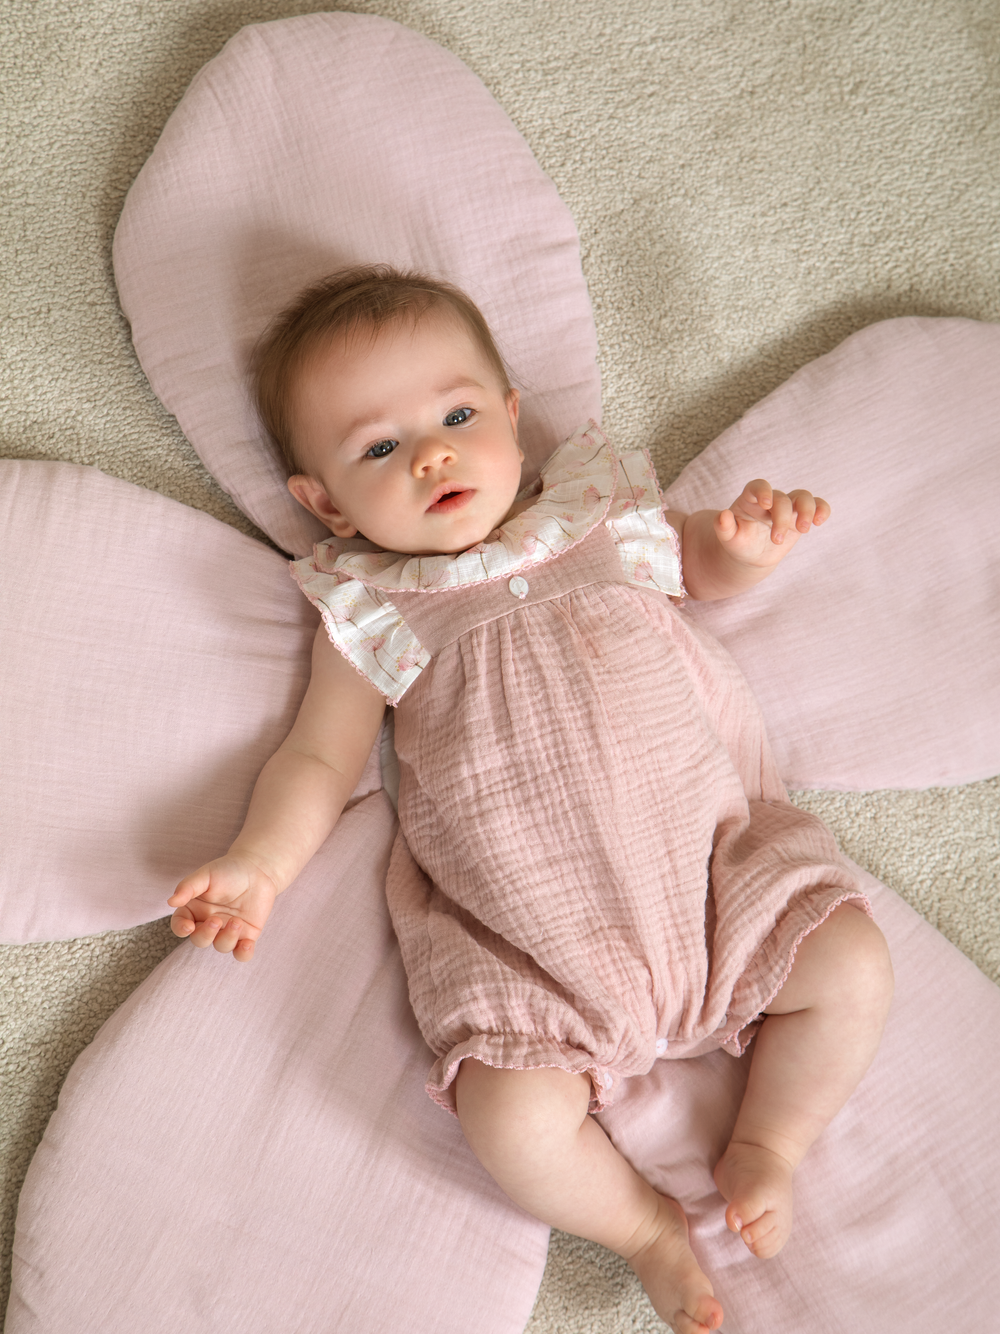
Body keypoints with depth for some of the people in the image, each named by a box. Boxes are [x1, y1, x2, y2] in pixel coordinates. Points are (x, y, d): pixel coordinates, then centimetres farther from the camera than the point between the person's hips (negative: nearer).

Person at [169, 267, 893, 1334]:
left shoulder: (600, 509, 9)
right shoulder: (368, 612, 4)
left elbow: (704, 567, 23)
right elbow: (319, 757, 8)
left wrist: (752, 539, 0)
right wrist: (261, 863, -8)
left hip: (711, 852, 3)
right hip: (530, 930, -2)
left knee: (853, 966, -10)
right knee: (517, 1120, -19)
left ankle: (764, 1144, 17)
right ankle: (643, 1224, 13)